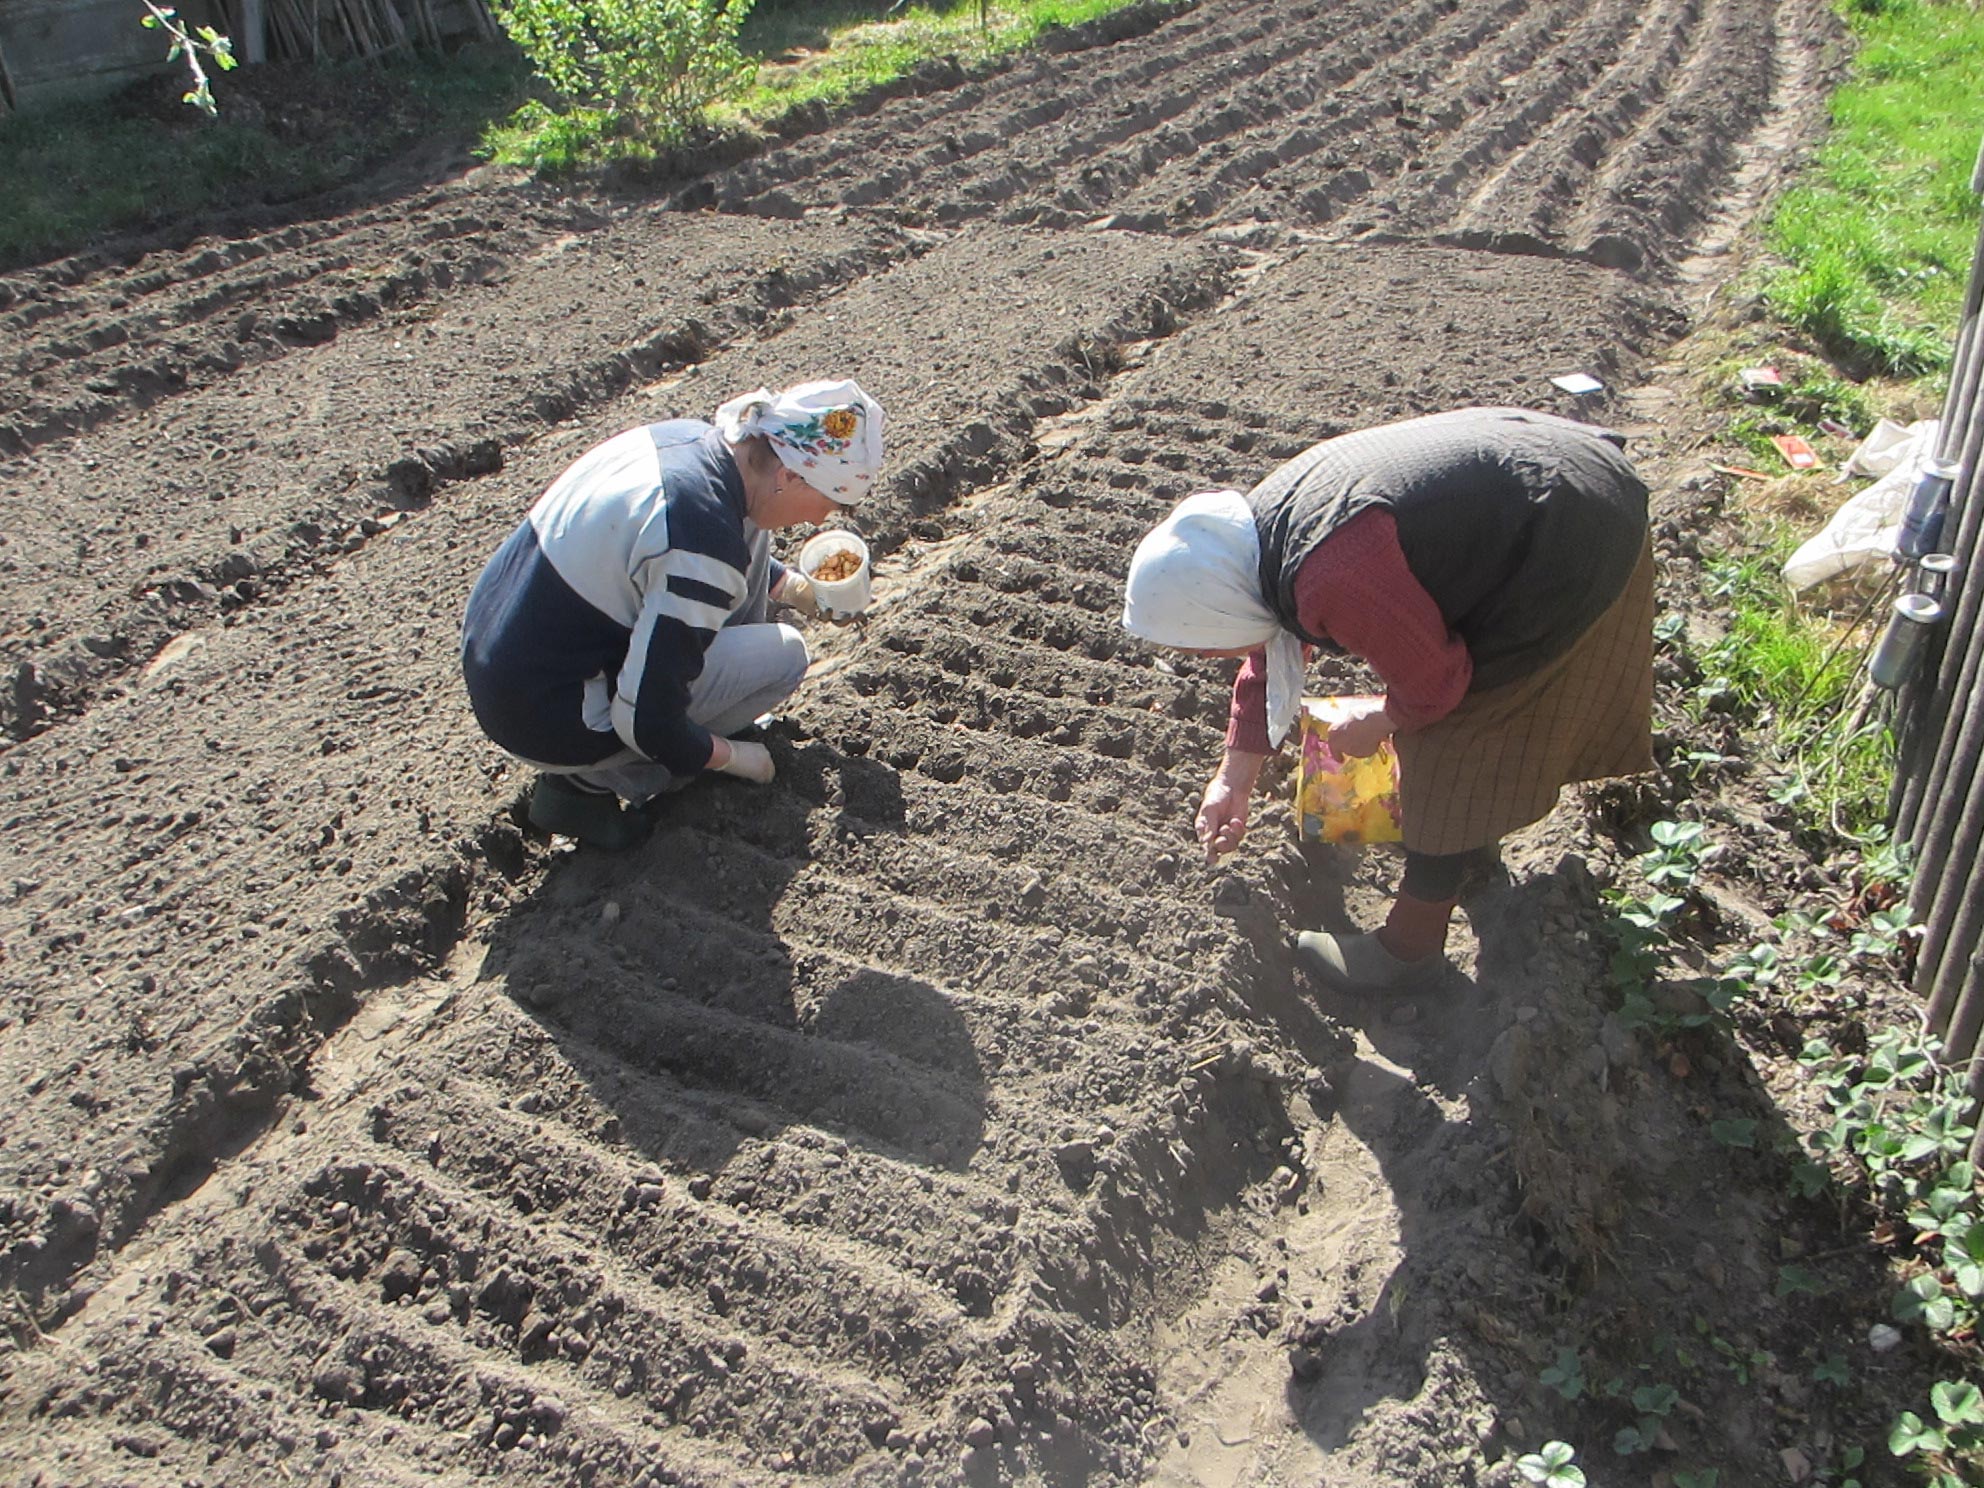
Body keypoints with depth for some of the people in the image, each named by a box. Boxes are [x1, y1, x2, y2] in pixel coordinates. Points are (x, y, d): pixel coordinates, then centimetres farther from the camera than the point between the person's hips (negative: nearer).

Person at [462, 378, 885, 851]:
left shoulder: (692, 438, -4)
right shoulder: (701, 549, -30)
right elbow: (645, 722, -25)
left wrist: (799, 589, 13)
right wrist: (734, 758, -7)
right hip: (543, 718, -8)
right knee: (782, 654, -7)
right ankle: (587, 781, 0)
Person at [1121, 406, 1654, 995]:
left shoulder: (1331, 579, -34)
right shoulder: (1262, 524, -2)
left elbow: (1433, 682, -21)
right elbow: (1271, 653, 14)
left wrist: (1378, 723, 1)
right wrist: (1233, 780, 22)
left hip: (1570, 554, -9)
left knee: (1446, 747, 0)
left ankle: (1409, 951, 15)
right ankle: (1472, 835, 53)